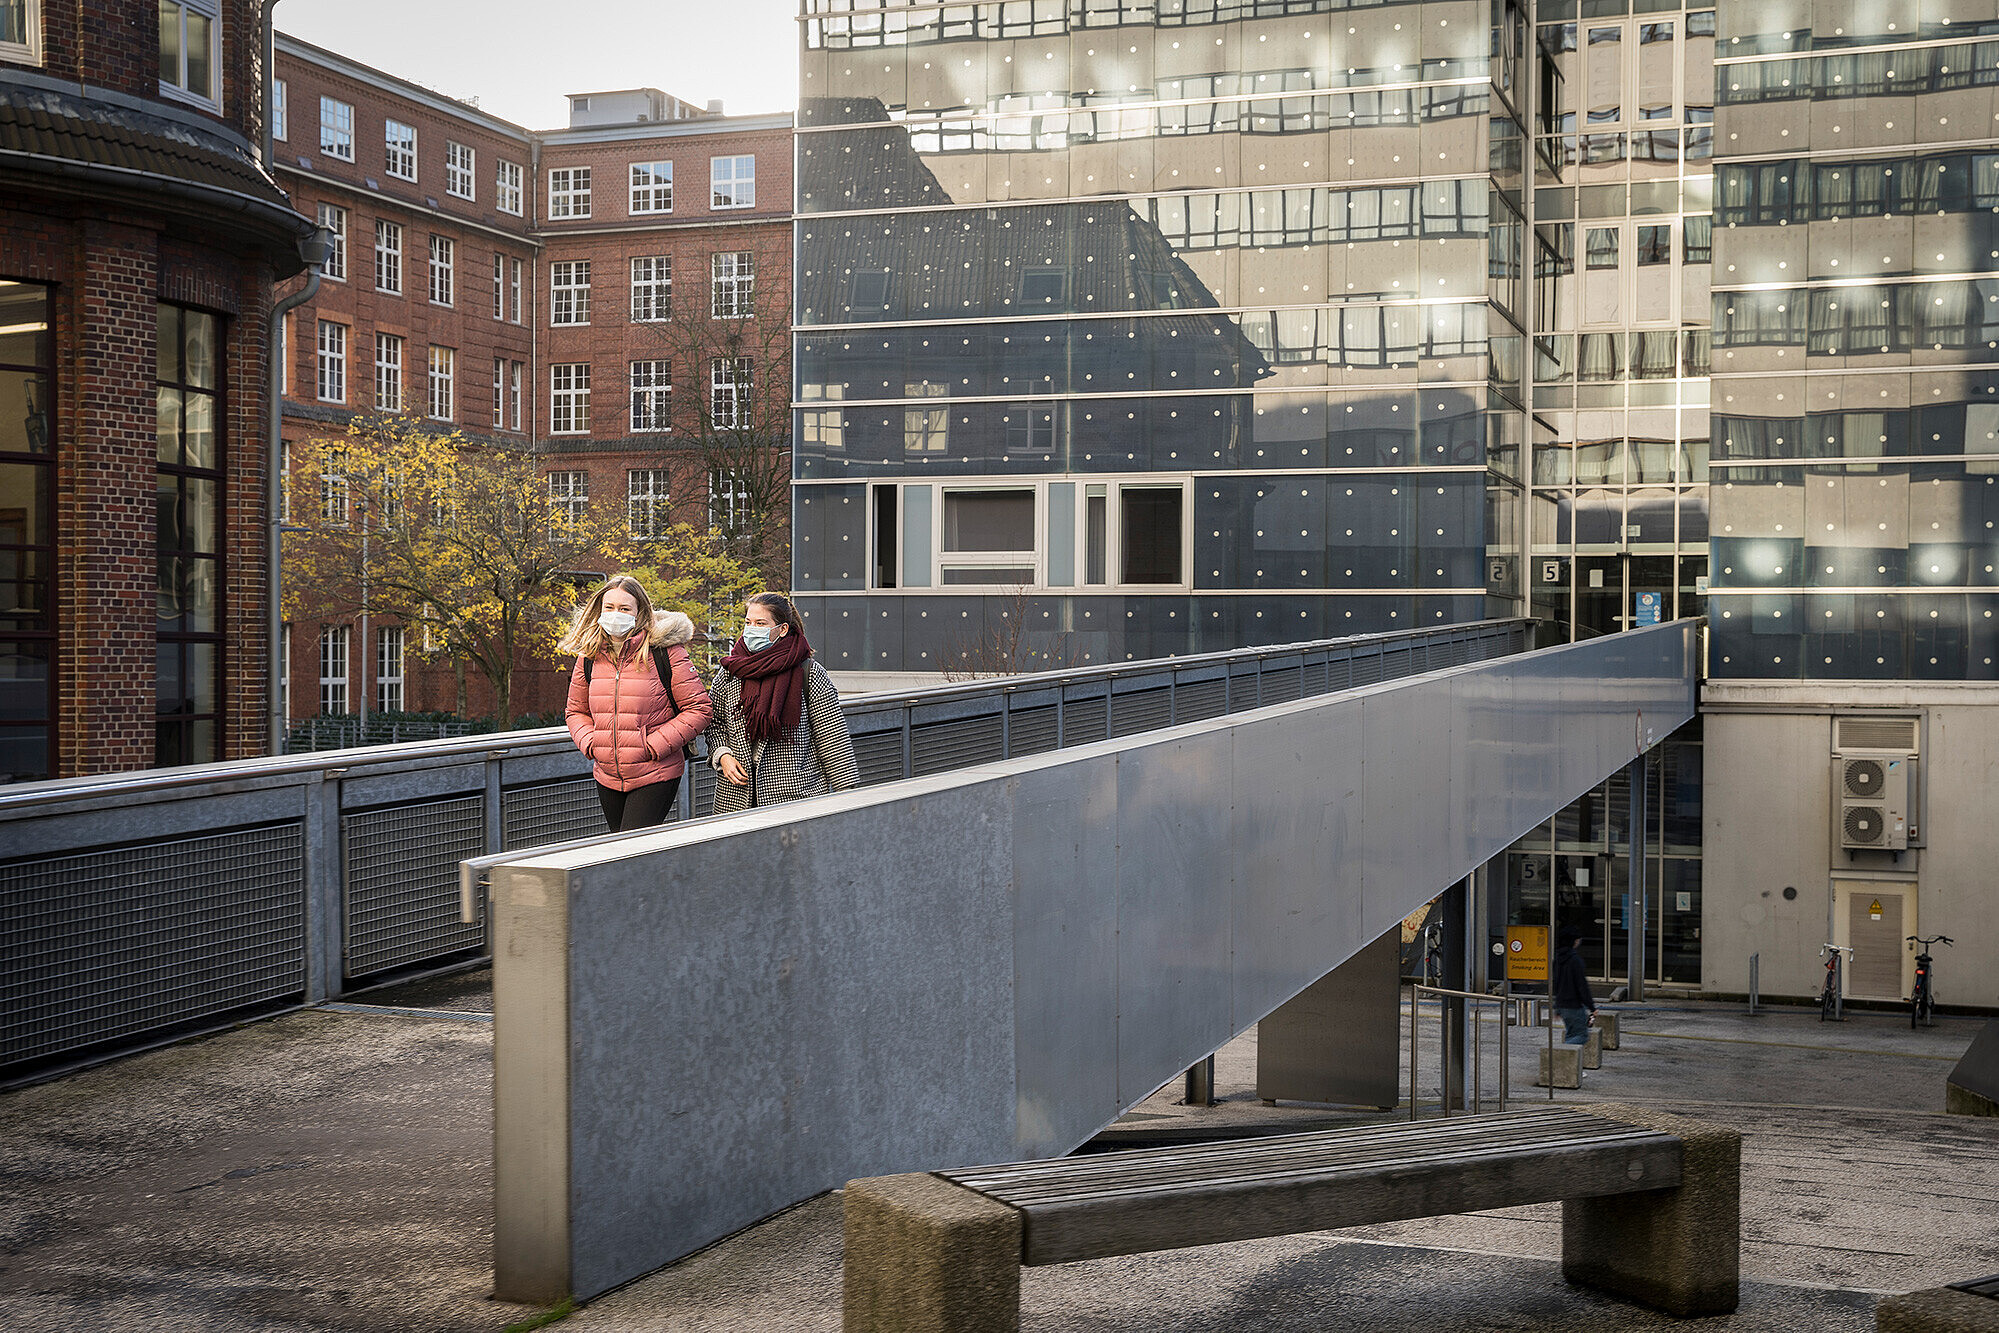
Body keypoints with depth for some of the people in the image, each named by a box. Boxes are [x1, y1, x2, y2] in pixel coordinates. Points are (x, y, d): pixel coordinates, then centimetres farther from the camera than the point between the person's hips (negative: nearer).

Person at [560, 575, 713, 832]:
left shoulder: (665, 652, -10)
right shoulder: (589, 656, 6)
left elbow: (699, 709, -9)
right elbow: (576, 711, 18)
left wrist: (655, 746, -16)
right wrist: (589, 743, -2)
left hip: (655, 776, -6)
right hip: (608, 778, 6)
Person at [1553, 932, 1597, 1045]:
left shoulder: (1558, 958, 7)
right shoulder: (1575, 959, -19)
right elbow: (1582, 985, -18)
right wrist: (1591, 1007, -13)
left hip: (1561, 1005, 8)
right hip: (1574, 1005, -8)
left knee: (1570, 1034, 17)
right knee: (1582, 1035, -2)